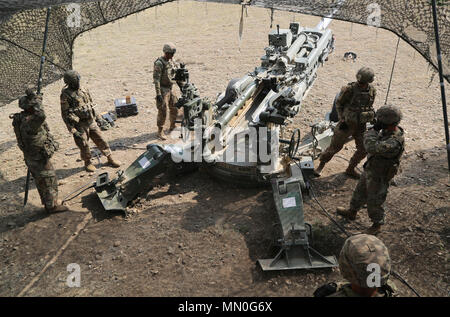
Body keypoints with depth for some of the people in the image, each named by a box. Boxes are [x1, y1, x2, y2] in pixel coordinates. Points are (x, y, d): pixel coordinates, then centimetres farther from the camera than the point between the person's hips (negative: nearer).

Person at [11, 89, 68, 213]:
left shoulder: (23, 117, 0)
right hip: (39, 158, -10)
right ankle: (52, 205, 19)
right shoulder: (28, 121, -32)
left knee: (41, 182, 22)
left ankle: (48, 202, 38)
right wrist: (35, 98, -40)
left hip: (32, 157, 10)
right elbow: (40, 116, -52)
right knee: (49, 181, 5)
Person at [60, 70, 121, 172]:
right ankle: (87, 163, 25)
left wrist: (96, 116, 20)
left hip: (91, 121, 5)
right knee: (84, 145, 4)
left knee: (100, 140, 8)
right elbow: (65, 114, -12)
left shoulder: (83, 90, 6)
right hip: (80, 125, -5)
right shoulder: (66, 95, -12)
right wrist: (72, 130, -16)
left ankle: (110, 159, 20)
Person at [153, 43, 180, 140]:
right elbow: (156, 79, -20)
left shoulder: (171, 61, 7)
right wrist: (158, 94, -25)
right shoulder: (159, 63, -17)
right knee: (162, 111, -6)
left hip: (171, 89, 8)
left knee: (175, 109, 14)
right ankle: (160, 132, 5)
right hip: (163, 90, -8)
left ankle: (172, 128, 32)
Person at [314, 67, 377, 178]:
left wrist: (372, 117, 3)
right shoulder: (349, 89, -19)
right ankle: (321, 165, 22)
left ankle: (350, 169, 27)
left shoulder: (372, 91, -4)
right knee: (335, 147, 3)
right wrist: (342, 119, -10)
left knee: (364, 150, 7)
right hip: (347, 124, -4)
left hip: (361, 125, 5)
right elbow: (338, 103, -6)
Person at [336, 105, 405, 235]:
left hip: (378, 176, -9)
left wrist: (374, 129, -33)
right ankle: (352, 212, 49)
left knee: (374, 201, 10)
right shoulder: (386, 131, -7)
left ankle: (377, 225, 34)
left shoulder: (394, 142, -37)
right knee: (360, 192, 26)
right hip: (369, 170, 9)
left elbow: (372, 147, -43)